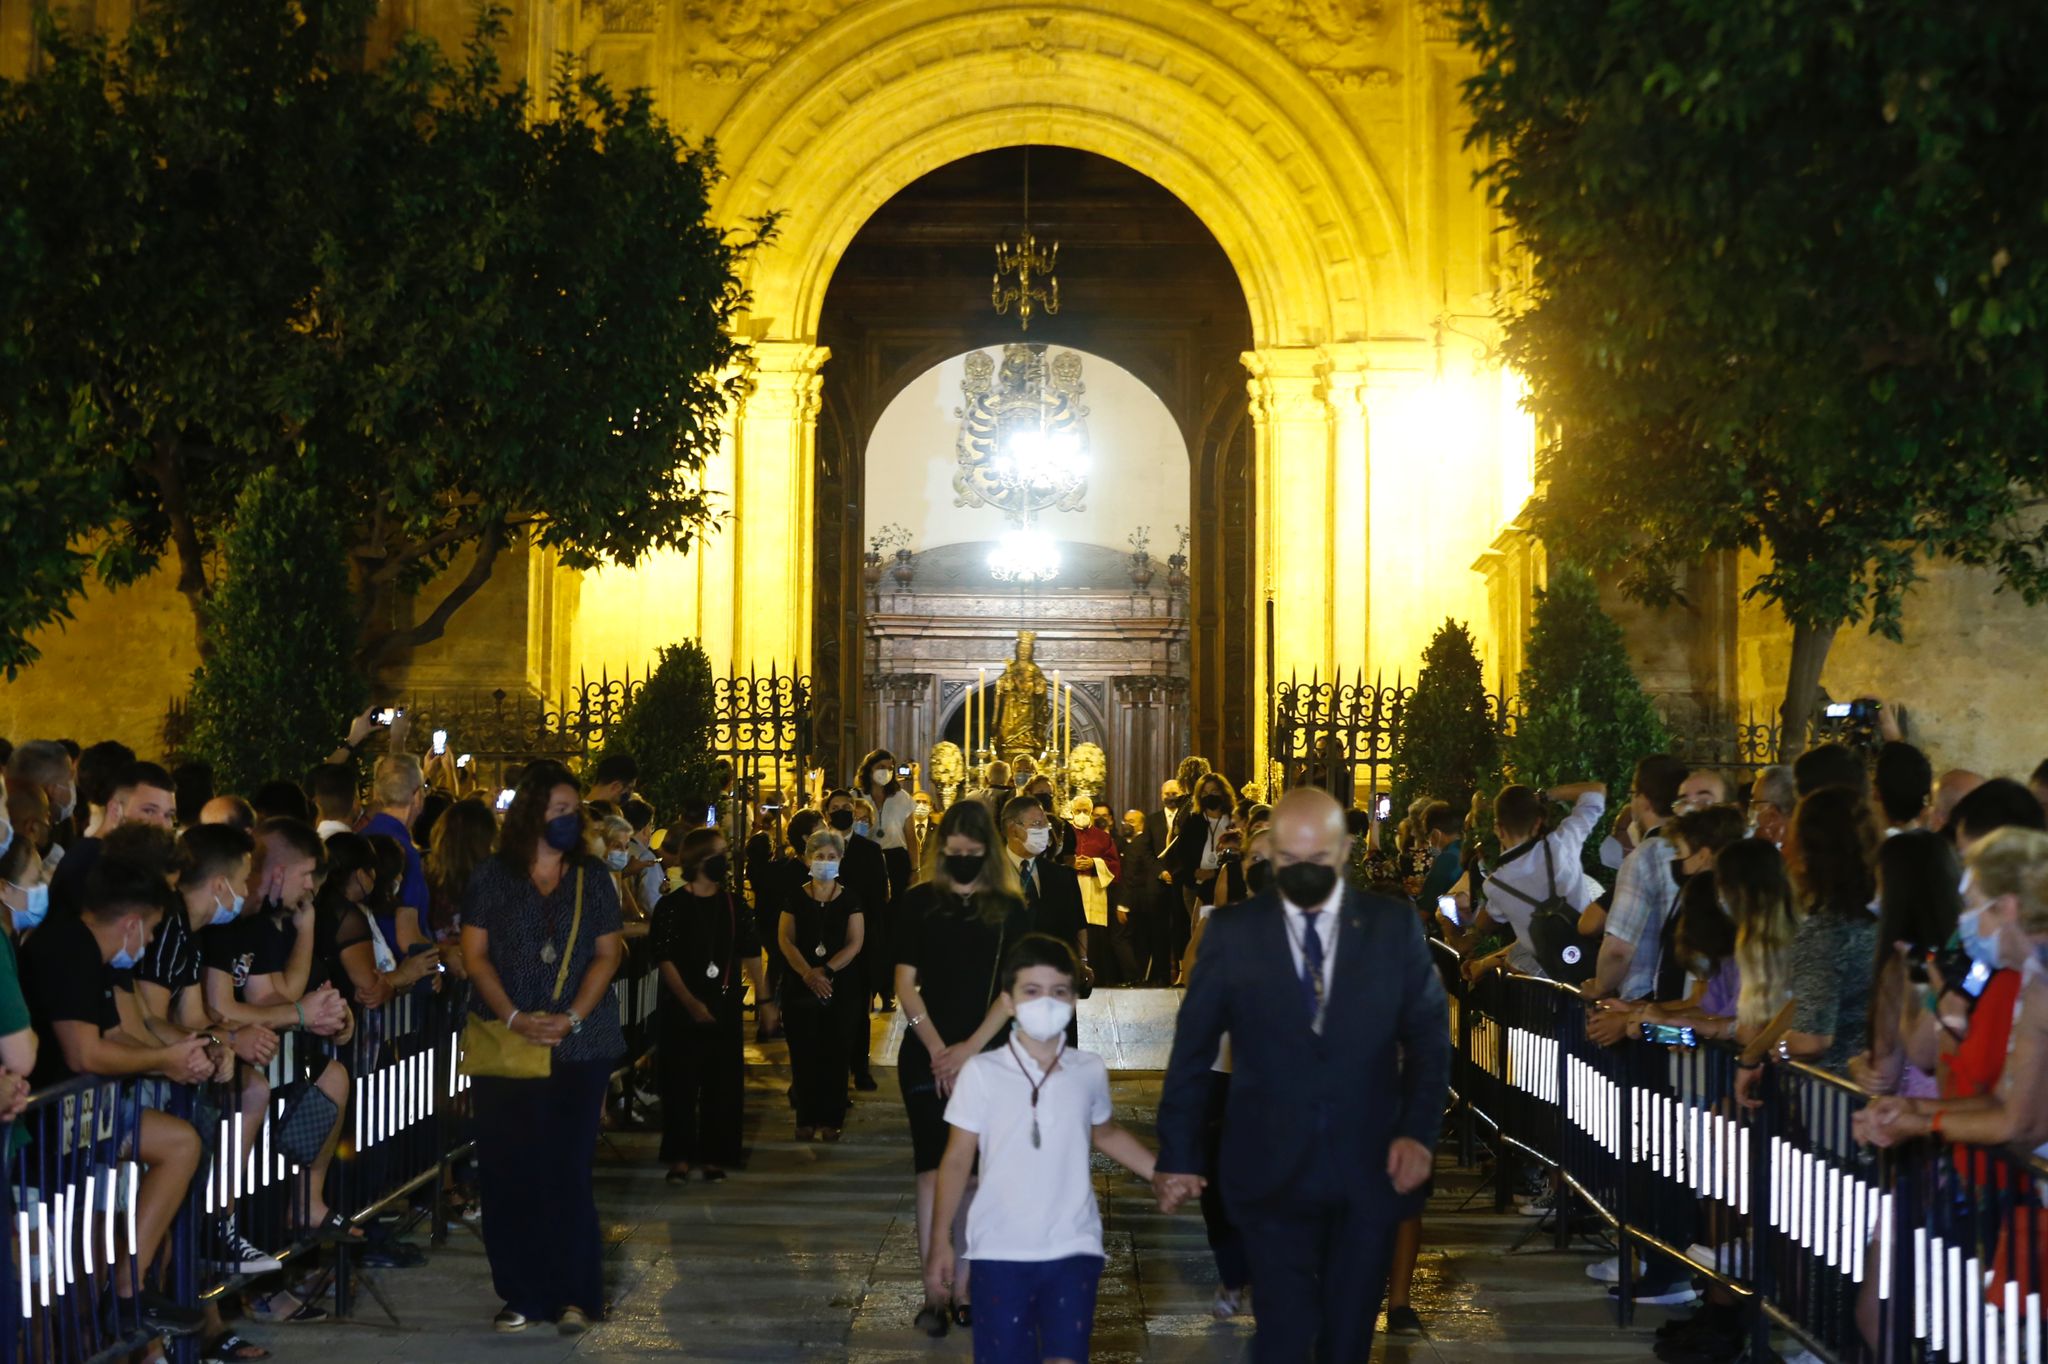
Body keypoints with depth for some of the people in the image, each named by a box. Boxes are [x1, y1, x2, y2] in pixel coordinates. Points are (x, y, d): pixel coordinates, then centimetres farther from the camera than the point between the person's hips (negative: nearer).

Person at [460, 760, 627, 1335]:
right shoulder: (492, 878, 5)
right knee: (510, 1170, 0)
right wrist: (515, 1018, -11)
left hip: (580, 1047, 0)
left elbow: (607, 953, 4)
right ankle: (522, 1294, 9)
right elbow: (474, 952, 1)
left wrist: (572, 1017, -10)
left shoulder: (591, 878, 8)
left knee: (568, 1169, -3)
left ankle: (573, 1295, 2)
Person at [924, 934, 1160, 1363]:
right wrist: (940, 1240, -4)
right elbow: (957, 1160, 0)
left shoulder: (1090, 1071, 2)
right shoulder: (981, 1072, -6)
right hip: (999, 1251, -1)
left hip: (1074, 1249, 1)